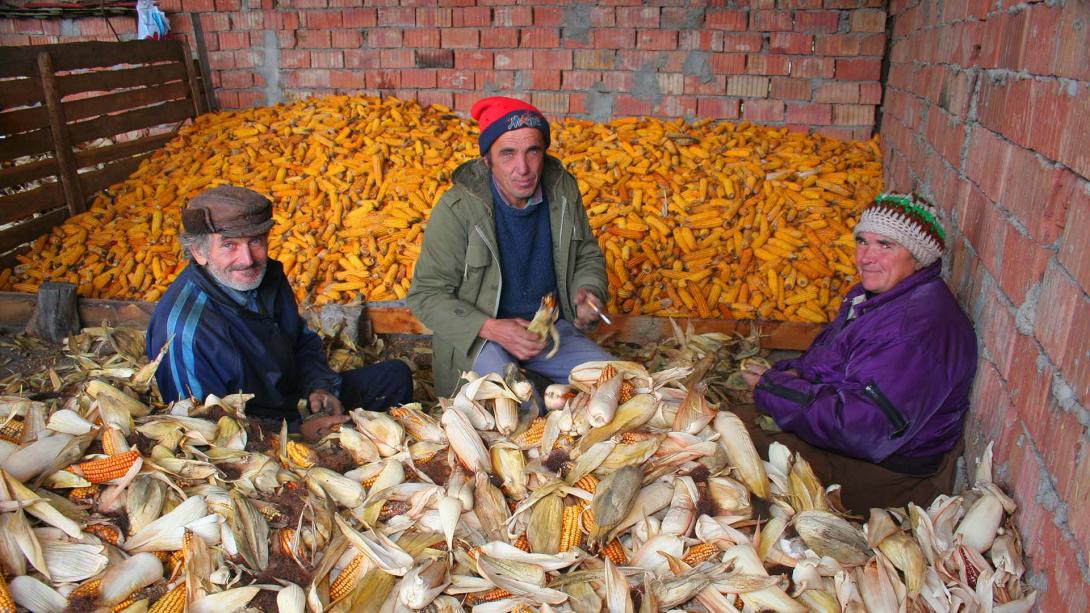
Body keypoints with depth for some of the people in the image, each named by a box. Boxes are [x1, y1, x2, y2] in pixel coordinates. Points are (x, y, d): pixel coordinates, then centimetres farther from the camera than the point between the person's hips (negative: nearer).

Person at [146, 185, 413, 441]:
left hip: (295, 396, 8)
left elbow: (304, 342, 12)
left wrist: (318, 388, -7)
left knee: (395, 376, 9)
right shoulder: (183, 330, -30)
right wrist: (297, 431, -28)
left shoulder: (268, 274, -5)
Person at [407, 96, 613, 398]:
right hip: (476, 336, -5)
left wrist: (588, 293, -10)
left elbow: (587, 255, 13)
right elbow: (426, 294, -12)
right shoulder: (458, 208, -18)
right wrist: (491, 328, -24)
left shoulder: (563, 189, -4)